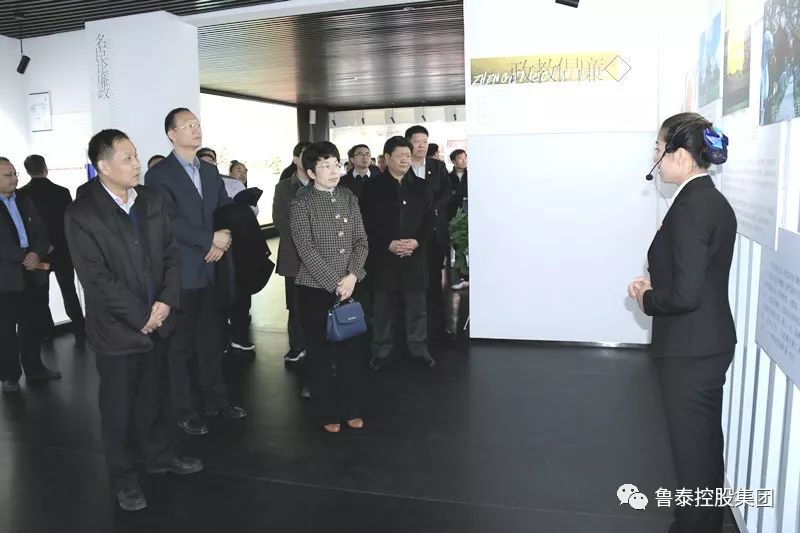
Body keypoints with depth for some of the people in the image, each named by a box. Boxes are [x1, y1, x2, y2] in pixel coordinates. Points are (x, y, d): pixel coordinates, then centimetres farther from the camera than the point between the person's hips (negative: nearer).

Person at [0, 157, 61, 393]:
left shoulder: (25, 201, 12)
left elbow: (42, 232, 7)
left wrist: (36, 253, -11)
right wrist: (25, 257, -18)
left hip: (34, 276, 5)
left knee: (34, 325, 13)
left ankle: (34, 368, 28)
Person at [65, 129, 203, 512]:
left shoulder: (150, 200, 3)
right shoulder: (81, 215, -14)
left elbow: (171, 253, 4)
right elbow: (96, 279, -17)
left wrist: (167, 301, -9)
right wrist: (141, 316, -15)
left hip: (157, 321, 5)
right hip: (117, 329, -4)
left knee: (151, 396, 21)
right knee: (118, 407, 12)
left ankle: (159, 455, 40)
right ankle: (123, 476, 30)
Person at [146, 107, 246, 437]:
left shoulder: (210, 171, 13)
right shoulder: (159, 175, -7)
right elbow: (170, 222, -16)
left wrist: (223, 241, -7)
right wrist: (210, 239, -17)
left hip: (213, 270, 6)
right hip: (182, 273, -6)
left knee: (213, 340, 14)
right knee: (182, 345, 5)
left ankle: (216, 400, 27)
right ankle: (185, 412, 17)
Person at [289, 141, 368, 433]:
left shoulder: (349, 198, 6)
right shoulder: (302, 203, -7)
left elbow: (361, 241, 4)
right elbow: (306, 249, -13)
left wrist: (352, 276, -10)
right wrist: (335, 283, -16)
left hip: (349, 285, 4)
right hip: (315, 287, -4)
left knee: (349, 347, 9)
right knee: (320, 351, 6)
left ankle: (351, 408, 23)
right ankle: (327, 412, 19)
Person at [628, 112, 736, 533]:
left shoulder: (689, 207, -22)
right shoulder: (715, 201, 7)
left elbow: (685, 294, -26)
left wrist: (647, 299, -9)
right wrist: (655, 287, 5)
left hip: (689, 351, -10)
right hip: (712, 343, 10)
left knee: (691, 448, 7)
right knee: (707, 440, 23)